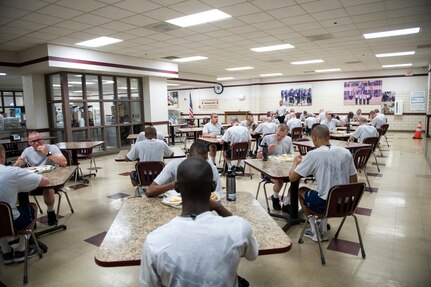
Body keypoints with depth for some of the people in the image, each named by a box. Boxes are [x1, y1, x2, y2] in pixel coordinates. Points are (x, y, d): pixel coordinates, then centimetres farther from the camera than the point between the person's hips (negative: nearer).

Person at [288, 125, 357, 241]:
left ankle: (314, 232, 23)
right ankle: (323, 230, 31)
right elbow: (354, 181, 8)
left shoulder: (313, 154, -14)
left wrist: (296, 162, 9)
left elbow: (292, 177, -10)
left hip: (325, 205, -5)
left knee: (301, 191, 23)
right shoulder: (346, 152, 1)